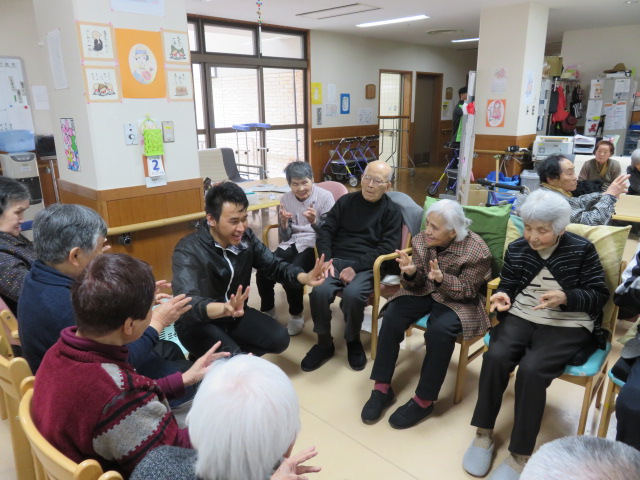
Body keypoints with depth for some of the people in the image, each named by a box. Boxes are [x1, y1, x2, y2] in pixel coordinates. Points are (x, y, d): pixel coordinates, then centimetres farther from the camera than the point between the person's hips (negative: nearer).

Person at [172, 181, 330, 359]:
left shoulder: (246, 238, -10)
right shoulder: (188, 250, -27)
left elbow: (274, 266, -3)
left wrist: (305, 278, -26)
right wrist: (224, 308, -64)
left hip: (235, 315, 6)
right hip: (198, 322, -5)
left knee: (279, 339, -10)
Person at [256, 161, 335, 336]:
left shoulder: (325, 197, -5)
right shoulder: (285, 199, 8)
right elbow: (284, 237, 10)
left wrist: (314, 221, -26)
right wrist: (284, 223, -12)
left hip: (313, 245, -4)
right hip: (291, 244, 4)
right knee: (263, 272, -21)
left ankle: (296, 315, -3)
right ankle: (267, 310, 7)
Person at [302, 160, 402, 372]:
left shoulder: (391, 211, 5)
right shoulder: (345, 201, 13)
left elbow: (386, 248, -5)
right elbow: (326, 232, 10)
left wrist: (356, 268, -17)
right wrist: (326, 260, -9)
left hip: (367, 267, -2)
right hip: (336, 260, 3)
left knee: (352, 294, -33)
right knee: (319, 291, -27)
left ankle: (353, 341, -2)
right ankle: (324, 344, -3)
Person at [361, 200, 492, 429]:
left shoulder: (477, 251, -19)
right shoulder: (421, 240, -6)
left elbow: (467, 291, -17)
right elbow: (417, 284, -4)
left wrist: (441, 279, -36)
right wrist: (411, 273, -29)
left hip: (458, 301, -4)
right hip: (425, 292, 4)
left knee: (440, 330, -34)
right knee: (392, 316, -22)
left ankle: (423, 401, -16)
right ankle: (382, 388, -11)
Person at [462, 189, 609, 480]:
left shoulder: (581, 250, -2)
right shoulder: (516, 249, 7)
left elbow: (599, 295, -1)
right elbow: (506, 285, 14)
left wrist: (565, 298, -19)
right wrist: (502, 296, -10)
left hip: (568, 326, -3)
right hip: (521, 317, 3)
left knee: (531, 369, -29)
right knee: (496, 356, -26)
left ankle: (520, 455, -12)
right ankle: (484, 433, -7)